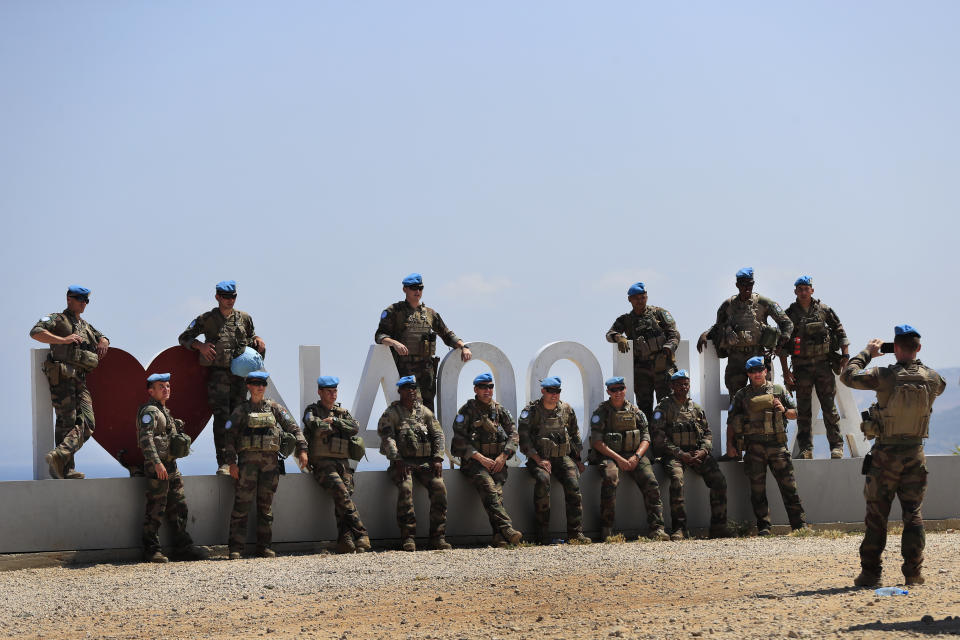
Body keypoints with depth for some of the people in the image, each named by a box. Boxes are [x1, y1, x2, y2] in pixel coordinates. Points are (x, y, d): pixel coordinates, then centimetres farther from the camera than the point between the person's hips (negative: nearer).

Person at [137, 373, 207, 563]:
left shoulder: (165, 412, 21)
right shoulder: (149, 411, -9)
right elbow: (146, 438, -22)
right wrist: (157, 463, -30)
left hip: (171, 465, 10)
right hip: (156, 467, -10)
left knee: (178, 508, 11)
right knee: (155, 510, -6)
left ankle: (182, 547, 16)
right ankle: (151, 550, -2)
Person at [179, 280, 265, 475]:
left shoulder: (244, 318, 13)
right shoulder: (207, 319, 3)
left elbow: (251, 337, 28)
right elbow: (184, 338, 7)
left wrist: (258, 341, 5)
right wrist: (200, 345, -11)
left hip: (239, 374, 4)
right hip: (218, 375, -4)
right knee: (222, 418, -12)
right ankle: (223, 463, -14)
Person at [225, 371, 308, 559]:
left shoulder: (274, 408, 13)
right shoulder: (241, 411, 7)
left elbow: (293, 428, 12)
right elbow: (229, 437, 3)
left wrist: (302, 449, 1)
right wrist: (231, 462, -7)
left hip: (270, 461, 3)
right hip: (248, 459, -2)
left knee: (266, 505, 5)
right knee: (242, 503, -8)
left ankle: (264, 546, 10)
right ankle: (235, 547, -7)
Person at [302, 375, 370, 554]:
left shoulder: (343, 412, 23)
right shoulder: (312, 410, 10)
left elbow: (355, 428, 6)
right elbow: (315, 425, -11)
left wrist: (334, 421, -3)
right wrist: (338, 426, 3)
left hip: (342, 463, 4)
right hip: (322, 463, -4)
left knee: (345, 497, -16)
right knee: (342, 493, -25)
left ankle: (346, 543, -25)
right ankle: (360, 535, -27)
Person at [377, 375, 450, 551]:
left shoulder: (424, 412, 17)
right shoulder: (391, 413, 5)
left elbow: (438, 434, 13)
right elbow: (387, 438, -8)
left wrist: (437, 459, -2)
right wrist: (398, 461, -22)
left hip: (425, 461, 3)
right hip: (402, 462, -3)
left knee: (439, 486, -23)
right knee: (406, 488, -32)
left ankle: (438, 537, -18)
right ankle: (408, 537, -27)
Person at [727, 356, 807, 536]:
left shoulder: (779, 391, 13)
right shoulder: (741, 396, 11)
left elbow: (796, 413, 17)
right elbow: (731, 423, 15)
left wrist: (784, 411, -3)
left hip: (777, 446, 0)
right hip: (754, 448, 0)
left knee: (789, 487, -4)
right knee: (758, 490, 0)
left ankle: (799, 524, -1)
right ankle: (763, 526, 5)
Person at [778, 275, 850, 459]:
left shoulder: (824, 310, 5)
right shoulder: (789, 314, 3)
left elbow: (840, 332, 11)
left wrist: (845, 355, 0)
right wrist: (785, 370, -5)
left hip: (823, 365, 0)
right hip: (801, 367, 0)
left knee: (829, 406, -2)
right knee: (803, 409, 1)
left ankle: (836, 446, 3)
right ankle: (805, 449, 5)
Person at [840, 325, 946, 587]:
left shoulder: (885, 376, -16)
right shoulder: (931, 378, -3)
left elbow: (848, 376, -7)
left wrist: (868, 352, 6)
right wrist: (913, 361, 19)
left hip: (886, 455, -3)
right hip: (915, 453, 3)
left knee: (876, 515, 4)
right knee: (913, 513, 9)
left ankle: (870, 572, 5)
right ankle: (914, 571, 4)